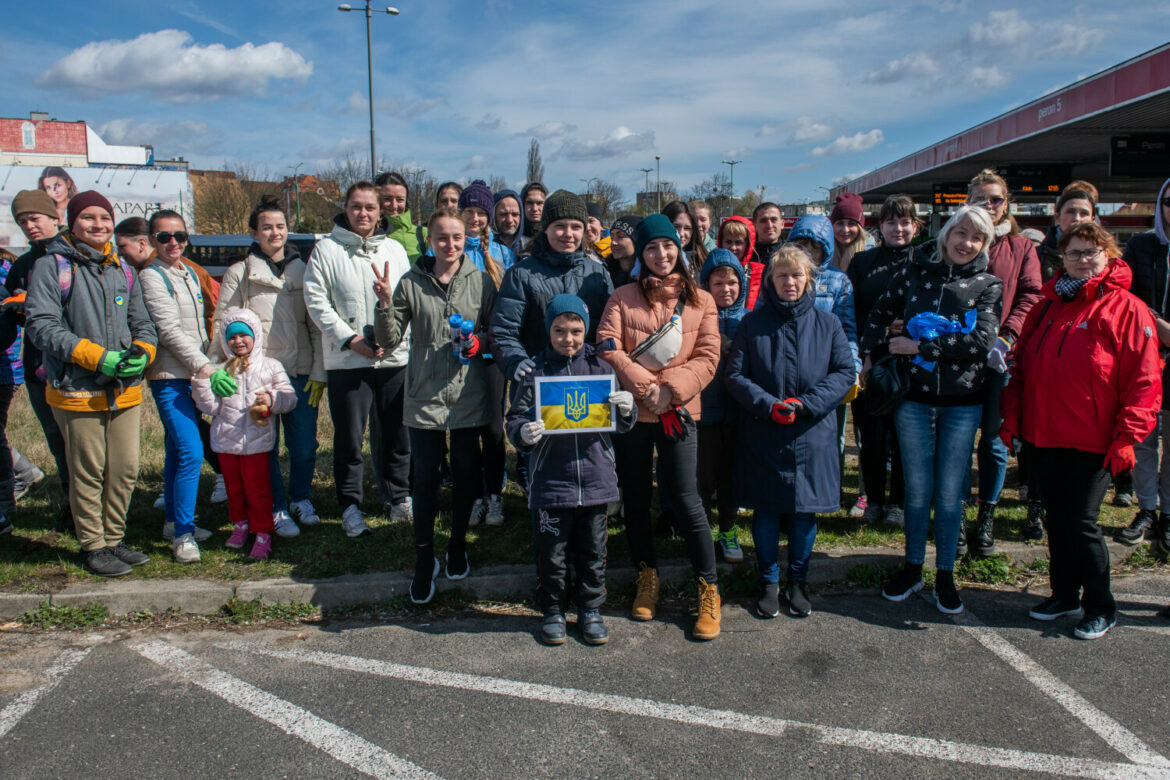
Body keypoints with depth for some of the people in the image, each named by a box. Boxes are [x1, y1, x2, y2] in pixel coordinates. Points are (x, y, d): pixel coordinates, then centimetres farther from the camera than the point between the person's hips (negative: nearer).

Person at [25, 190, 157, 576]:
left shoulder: (123, 270, 14)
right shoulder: (51, 266, -4)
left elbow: (142, 323, 17)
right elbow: (41, 326, -12)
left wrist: (142, 352, -6)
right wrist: (97, 356, -20)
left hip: (126, 390, 5)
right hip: (78, 392, -5)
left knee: (125, 470, 10)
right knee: (88, 473, 4)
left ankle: (114, 539, 26)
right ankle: (92, 546, 19)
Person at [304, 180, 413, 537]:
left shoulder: (394, 249, 12)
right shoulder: (327, 249, 2)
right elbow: (316, 301, -3)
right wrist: (350, 339, -12)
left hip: (395, 357, 3)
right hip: (346, 360, -3)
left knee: (398, 433, 10)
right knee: (348, 437, 3)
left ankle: (400, 499, 26)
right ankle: (350, 507, 17)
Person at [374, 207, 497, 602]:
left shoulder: (480, 281, 0)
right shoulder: (410, 283, 0)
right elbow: (390, 340, 0)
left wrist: (481, 342, -12)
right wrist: (385, 303, -16)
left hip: (470, 396, 1)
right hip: (425, 396, 0)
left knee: (466, 475, 13)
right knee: (425, 480, 3)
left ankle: (458, 547, 34)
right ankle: (424, 558, 20)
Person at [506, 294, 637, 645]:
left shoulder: (600, 367, 4)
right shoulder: (536, 371, -1)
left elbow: (620, 425, 9)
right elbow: (516, 419, 0)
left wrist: (627, 409, -13)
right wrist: (523, 433, -22)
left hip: (596, 478, 2)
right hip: (550, 481, -2)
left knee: (593, 551, 13)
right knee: (552, 552, 8)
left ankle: (590, 609, 31)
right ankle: (552, 611, 27)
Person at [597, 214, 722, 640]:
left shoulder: (700, 300, 7)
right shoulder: (623, 297, 6)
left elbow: (707, 357, -1)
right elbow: (607, 348, -5)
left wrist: (671, 389, -15)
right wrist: (644, 386, -15)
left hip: (678, 411, -1)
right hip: (631, 410, 2)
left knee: (686, 500, -4)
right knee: (636, 499, 11)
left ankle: (709, 592, 11)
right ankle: (647, 579, 29)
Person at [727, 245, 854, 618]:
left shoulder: (827, 323, 4)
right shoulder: (753, 323, 2)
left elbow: (844, 372, 0)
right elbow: (735, 376, -2)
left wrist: (805, 403, -13)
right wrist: (769, 405, -16)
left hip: (812, 436, 1)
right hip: (762, 436, -1)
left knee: (804, 511, 9)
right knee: (765, 511, 6)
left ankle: (798, 581, 27)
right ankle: (768, 582, 23)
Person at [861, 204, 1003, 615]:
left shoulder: (989, 285, -1)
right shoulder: (914, 272, 3)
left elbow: (981, 341, -15)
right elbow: (880, 314, 15)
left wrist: (919, 346, -15)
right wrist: (868, 356, 1)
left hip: (963, 402, -1)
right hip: (914, 398, 1)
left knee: (950, 492, 6)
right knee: (917, 489, 7)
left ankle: (945, 575, 22)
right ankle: (912, 568, 24)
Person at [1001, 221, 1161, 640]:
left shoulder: (1127, 309, -5)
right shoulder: (1048, 307, 12)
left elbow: (1143, 380, -9)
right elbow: (1022, 367, 15)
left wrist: (1126, 437, -14)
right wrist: (1011, 418, 8)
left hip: (1092, 441, -5)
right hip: (1044, 435, 6)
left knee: (1081, 523, -3)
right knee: (1056, 519, 14)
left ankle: (1100, 606, 15)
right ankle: (1064, 594, 29)